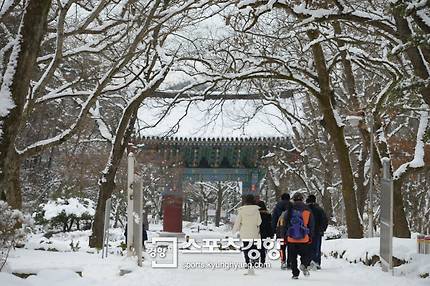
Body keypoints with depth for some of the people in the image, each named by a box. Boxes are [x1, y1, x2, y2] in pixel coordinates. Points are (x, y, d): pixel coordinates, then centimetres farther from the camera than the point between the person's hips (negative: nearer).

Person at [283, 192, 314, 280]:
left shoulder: (289, 210, 0)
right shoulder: (307, 210, 2)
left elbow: (285, 224, 2)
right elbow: (311, 225, 6)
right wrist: (310, 237, 14)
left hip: (291, 238, 0)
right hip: (304, 239, 0)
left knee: (293, 257, 9)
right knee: (306, 254, 13)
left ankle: (295, 274, 5)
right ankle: (304, 264, -16)